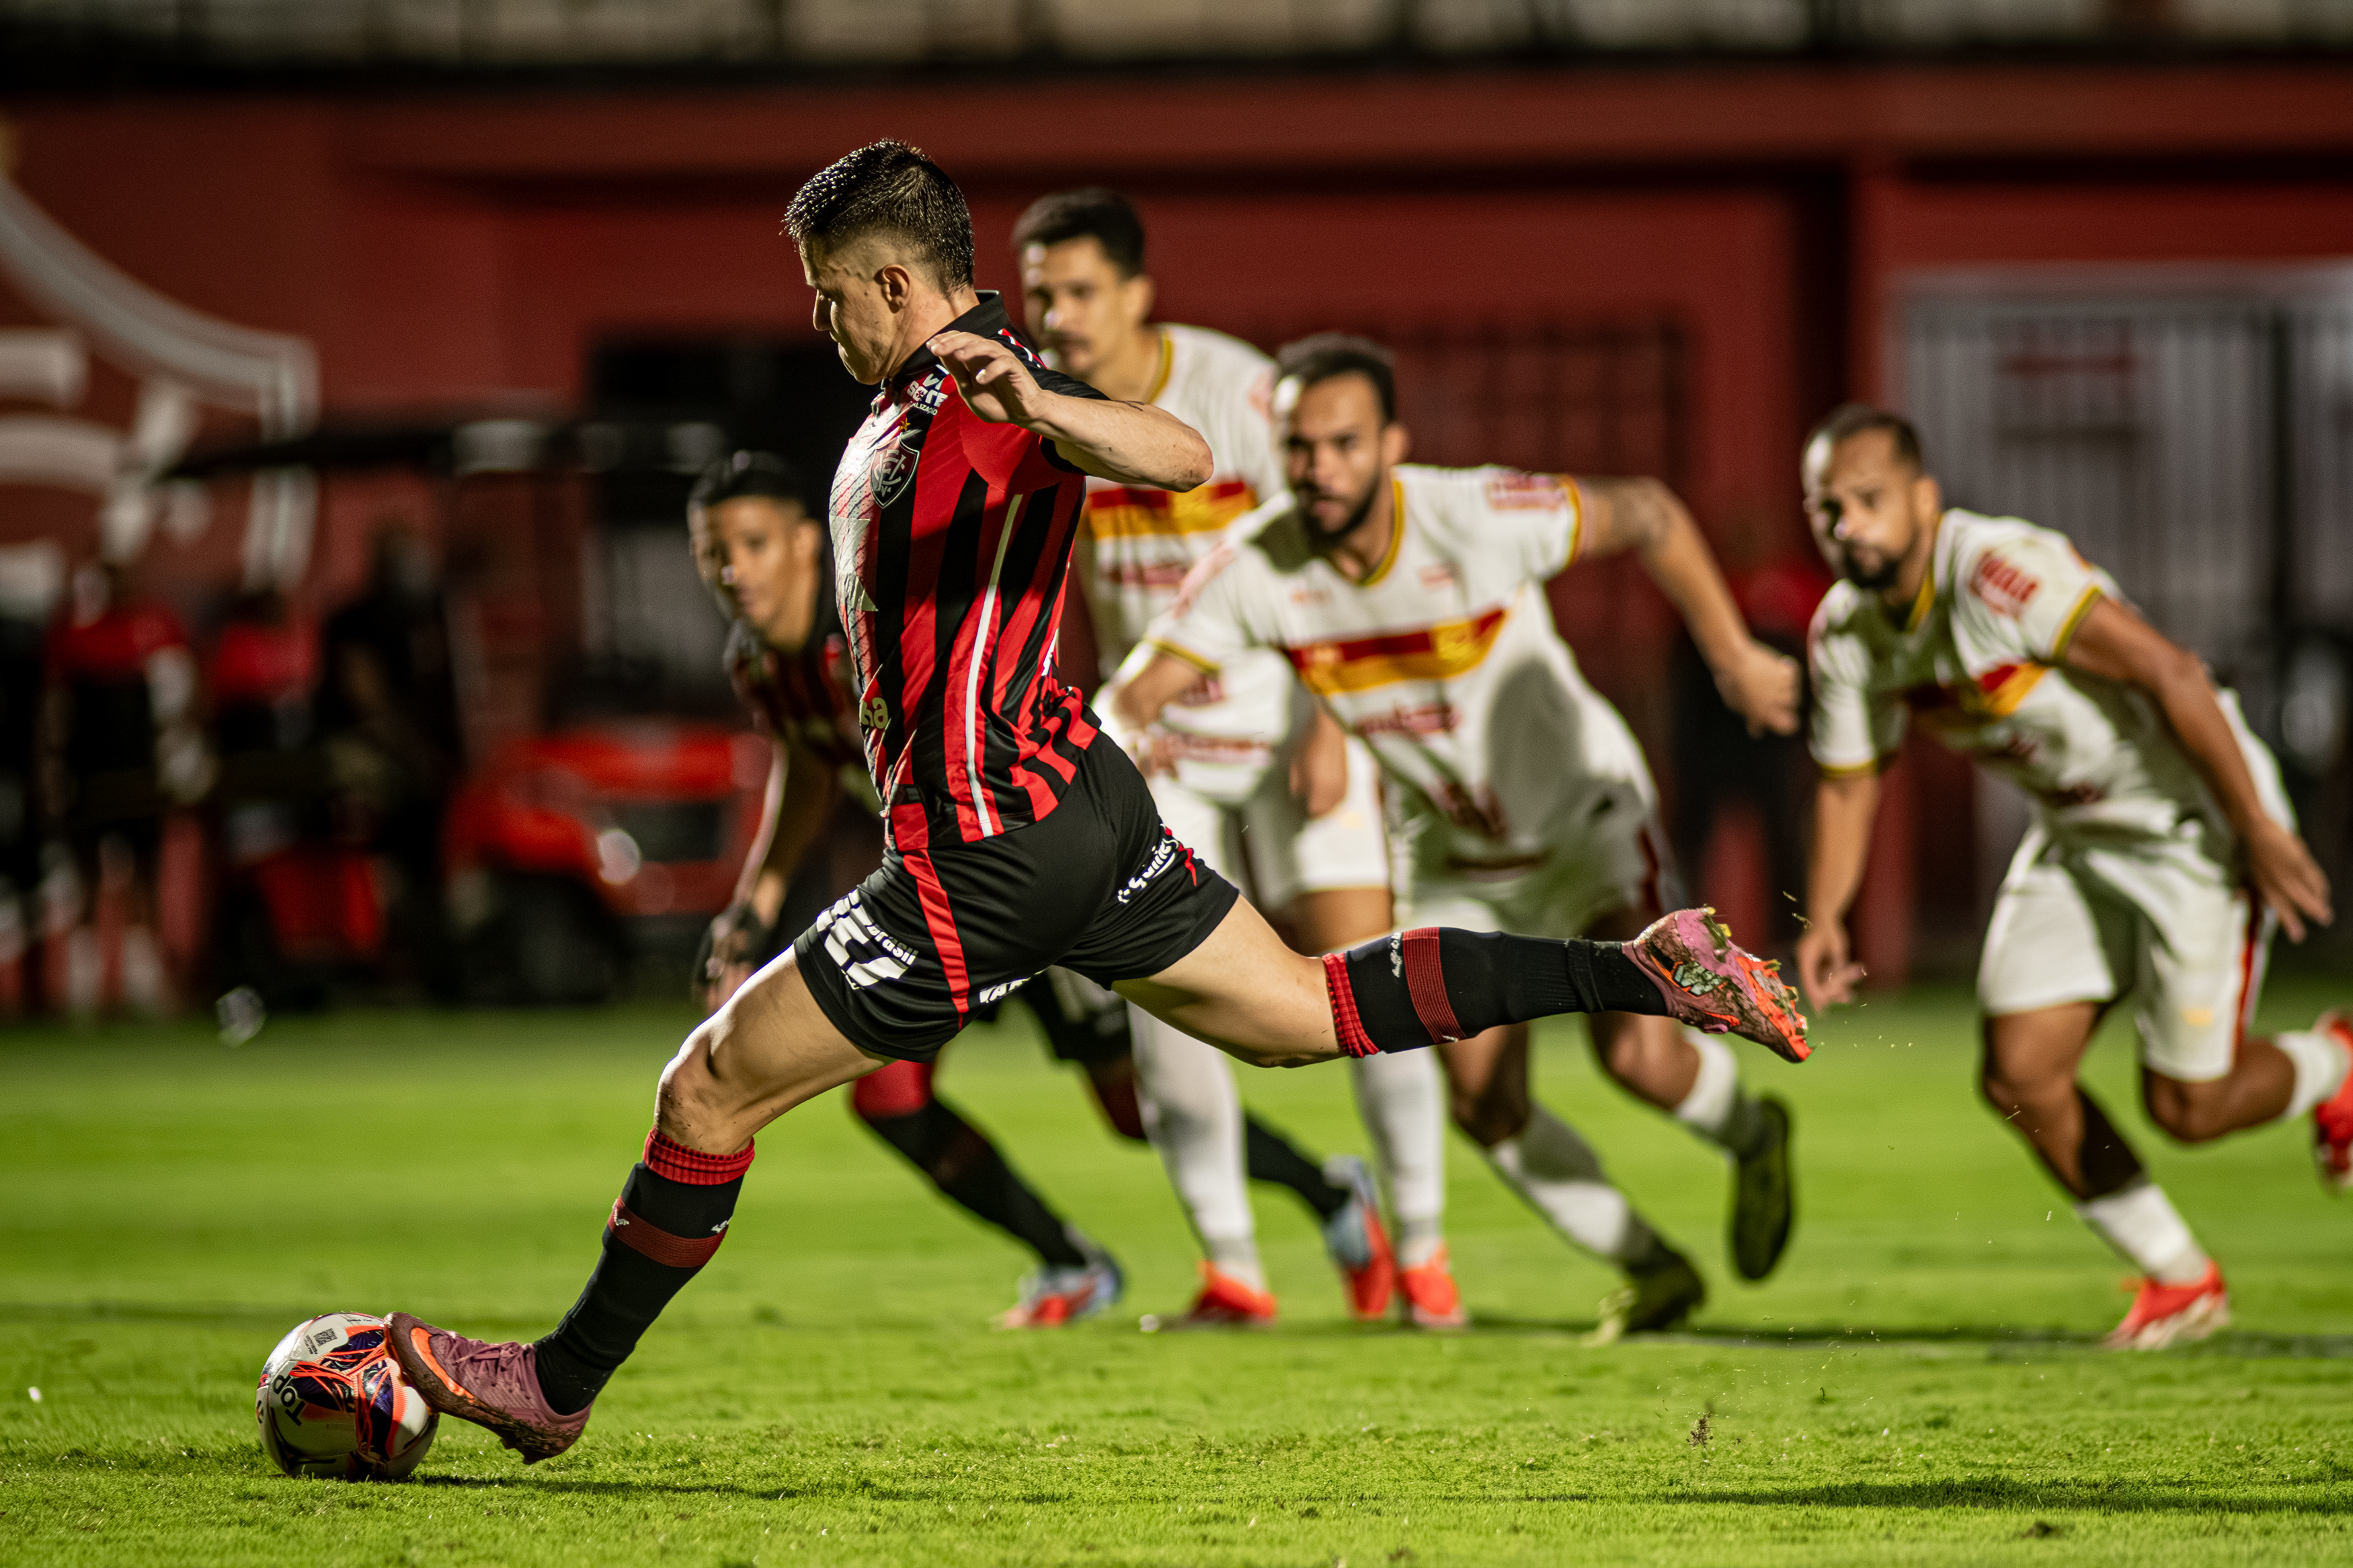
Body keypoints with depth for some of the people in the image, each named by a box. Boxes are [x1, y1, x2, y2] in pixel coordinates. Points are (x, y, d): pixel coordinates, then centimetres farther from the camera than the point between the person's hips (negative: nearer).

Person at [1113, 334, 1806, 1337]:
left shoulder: (1482, 519, -29)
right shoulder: (1256, 573, -21)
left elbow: (1648, 516, -14)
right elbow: (1137, 693, -19)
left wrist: (1734, 658, -12)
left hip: (1583, 813, -4)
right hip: (1453, 863, 4)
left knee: (1639, 1056, -18)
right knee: (1485, 1105, -3)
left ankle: (1753, 1138, 19)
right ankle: (1653, 1272, 20)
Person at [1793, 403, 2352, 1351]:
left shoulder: (2001, 571, -30)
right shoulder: (1845, 632, -4)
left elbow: (2171, 675, -30)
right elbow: (1848, 781, 10)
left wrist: (2259, 829, -27)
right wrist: (1824, 920, -4)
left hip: (2192, 815, -8)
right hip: (2076, 836, 8)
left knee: (2186, 1105, -6)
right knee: (2020, 1077, -1)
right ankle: (2180, 1280, 19)